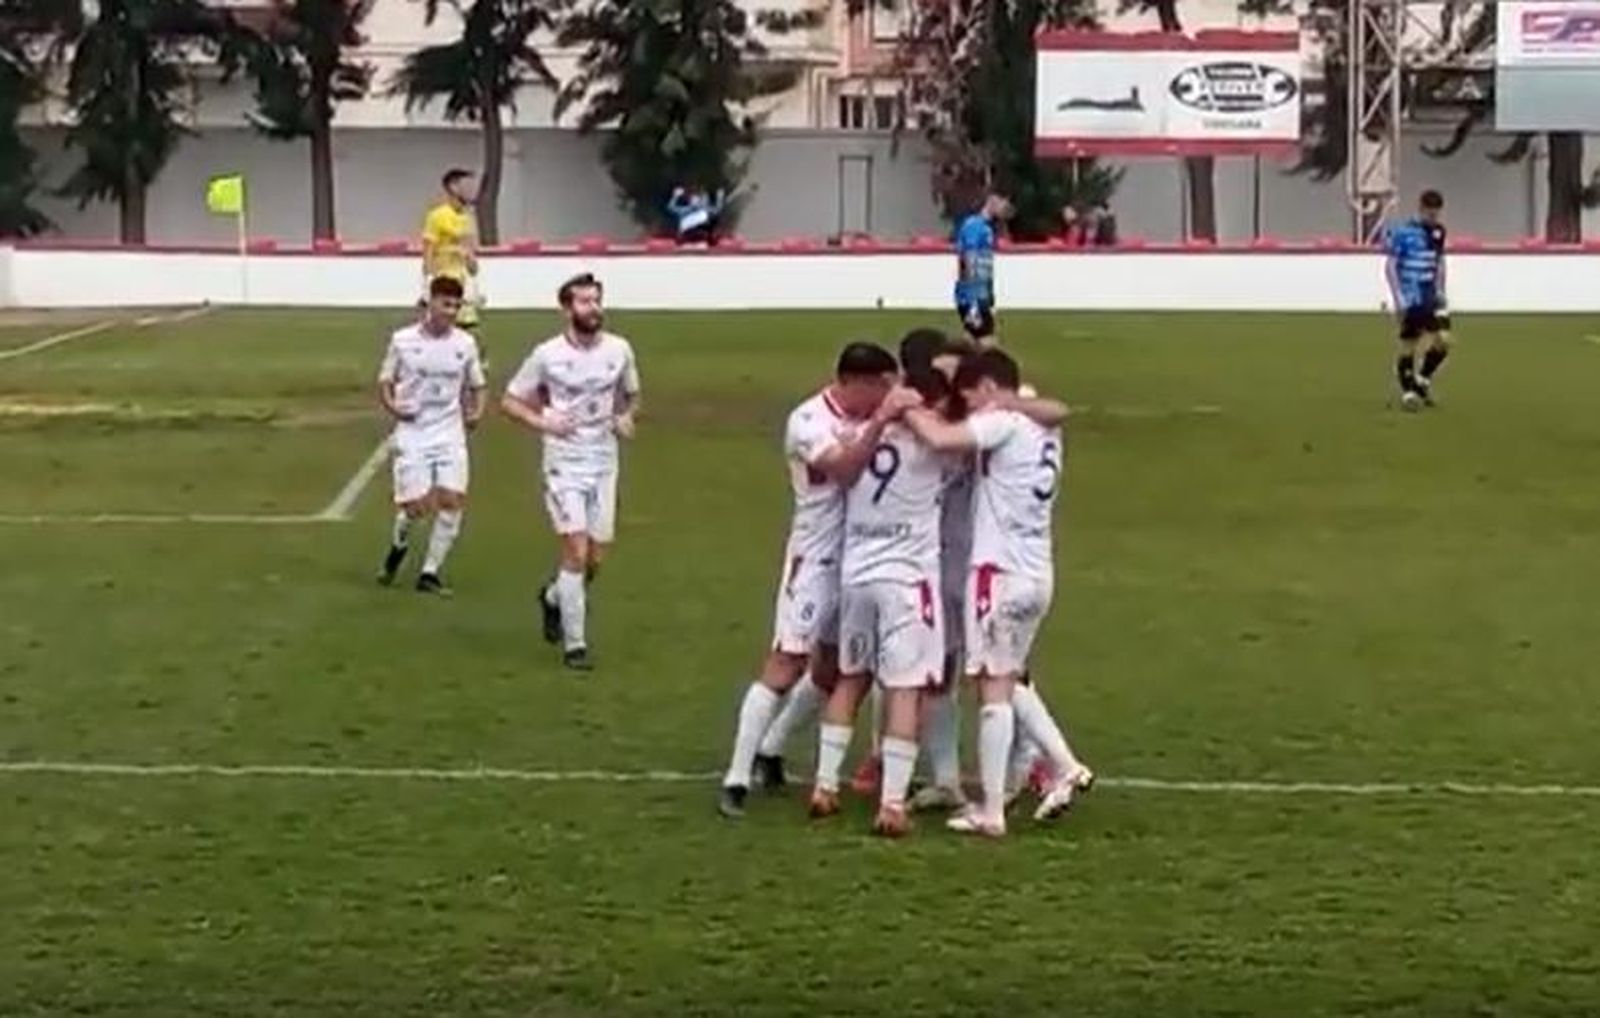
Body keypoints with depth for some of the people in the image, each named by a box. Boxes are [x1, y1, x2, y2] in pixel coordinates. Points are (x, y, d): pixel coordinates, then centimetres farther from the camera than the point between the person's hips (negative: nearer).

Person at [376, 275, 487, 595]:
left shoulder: (465, 343, 4)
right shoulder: (403, 340, -2)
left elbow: (476, 385, 14)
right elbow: (385, 381, 6)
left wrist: (476, 411, -4)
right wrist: (392, 406, -13)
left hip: (450, 433, 2)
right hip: (412, 433, -2)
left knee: (452, 500, -10)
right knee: (415, 505, -6)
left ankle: (430, 573, 4)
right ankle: (399, 545, 29)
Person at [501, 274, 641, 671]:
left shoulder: (619, 350, 1)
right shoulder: (547, 354, -8)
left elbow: (631, 396, 18)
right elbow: (510, 400, 1)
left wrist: (627, 418, -3)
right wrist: (542, 422, -16)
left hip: (604, 462, 4)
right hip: (564, 462, -4)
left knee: (597, 557, 7)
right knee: (577, 550, -13)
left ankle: (554, 598, 39)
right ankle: (574, 645, -3)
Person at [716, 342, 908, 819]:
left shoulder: (869, 419, 3)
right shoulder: (808, 421, -15)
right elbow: (843, 468, -29)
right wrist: (880, 422, -35)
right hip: (816, 560, -7)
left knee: (832, 667, 15)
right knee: (785, 666, -10)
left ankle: (771, 751, 31)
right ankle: (736, 778, -7)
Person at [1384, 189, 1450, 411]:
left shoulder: (1438, 232, 6)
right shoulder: (1402, 232, -10)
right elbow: (1391, 265, -9)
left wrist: (1440, 290, 12)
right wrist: (1398, 297, -14)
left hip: (1431, 297, 5)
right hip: (1410, 300, -5)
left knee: (1443, 339, -7)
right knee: (1409, 345, -1)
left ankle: (1422, 380, 13)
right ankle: (1408, 391, 11)